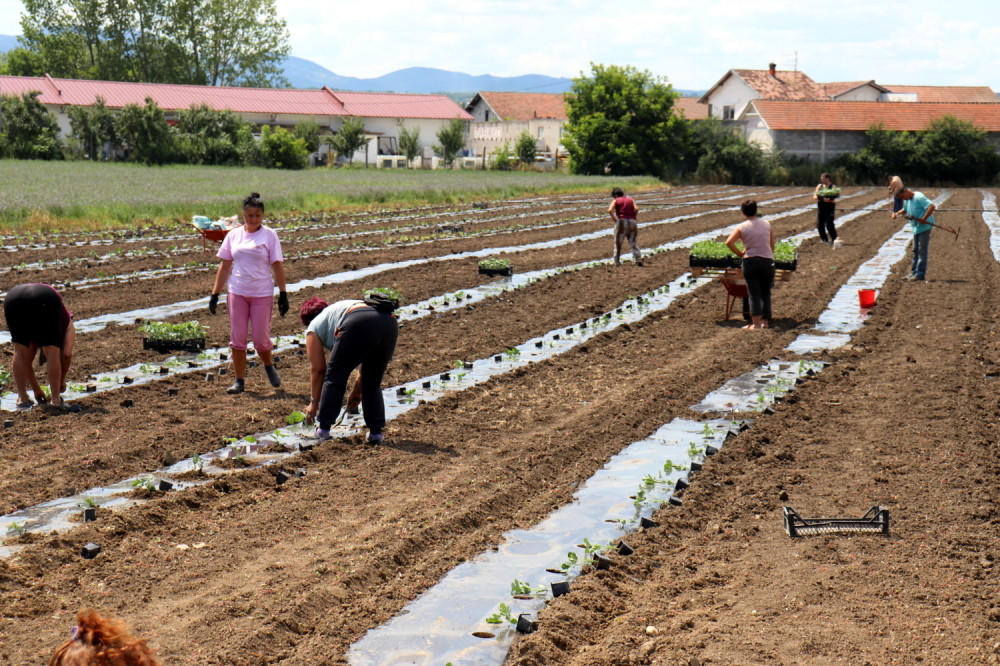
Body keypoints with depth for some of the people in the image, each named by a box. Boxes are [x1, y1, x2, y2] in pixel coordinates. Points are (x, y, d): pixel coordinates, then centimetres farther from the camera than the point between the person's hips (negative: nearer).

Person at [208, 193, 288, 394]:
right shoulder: (233, 235, 5)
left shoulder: (269, 235, -2)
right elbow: (224, 266, 9)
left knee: (261, 338, 0)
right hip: (236, 293, 2)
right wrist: (215, 294, 7)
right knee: (237, 338, 4)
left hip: (262, 294, -2)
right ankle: (239, 381, 14)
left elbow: (277, 266, -2)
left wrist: (283, 294, -5)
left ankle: (269, 367, 31)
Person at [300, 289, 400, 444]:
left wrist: (314, 402, 35)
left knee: (334, 376, 11)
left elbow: (317, 369, 24)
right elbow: (367, 362, 43)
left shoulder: (314, 326, 25)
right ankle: (376, 432, 17)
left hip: (358, 325, -6)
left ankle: (323, 428, 15)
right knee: (373, 382, 20)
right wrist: (357, 392, 48)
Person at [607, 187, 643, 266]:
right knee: (634, 242, 8)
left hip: (621, 221, -2)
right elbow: (636, 209, -4)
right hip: (632, 221, 2)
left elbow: (610, 210, -11)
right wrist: (633, 217, 8)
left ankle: (617, 262, 5)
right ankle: (638, 259, -6)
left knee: (618, 243, 7)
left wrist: (614, 219, 0)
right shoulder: (631, 199, 13)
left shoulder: (616, 201, 6)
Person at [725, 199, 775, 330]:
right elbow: (772, 245, 8)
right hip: (768, 261, 2)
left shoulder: (742, 227, -2)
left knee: (754, 293, 0)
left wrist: (740, 253, -1)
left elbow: (729, 242, -14)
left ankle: (756, 323, -5)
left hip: (750, 261, -2)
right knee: (765, 293, 14)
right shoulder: (767, 224, 6)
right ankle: (765, 321, 12)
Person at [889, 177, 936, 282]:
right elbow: (905, 210, 26)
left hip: (924, 227, -9)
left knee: (922, 251, -7)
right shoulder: (906, 200, 9)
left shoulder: (919, 197, -19)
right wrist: (897, 213, 6)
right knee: (915, 251, 13)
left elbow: (932, 206, -27)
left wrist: (924, 219, -27)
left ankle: (920, 275, -5)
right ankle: (914, 273, 19)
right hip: (916, 228, 9)